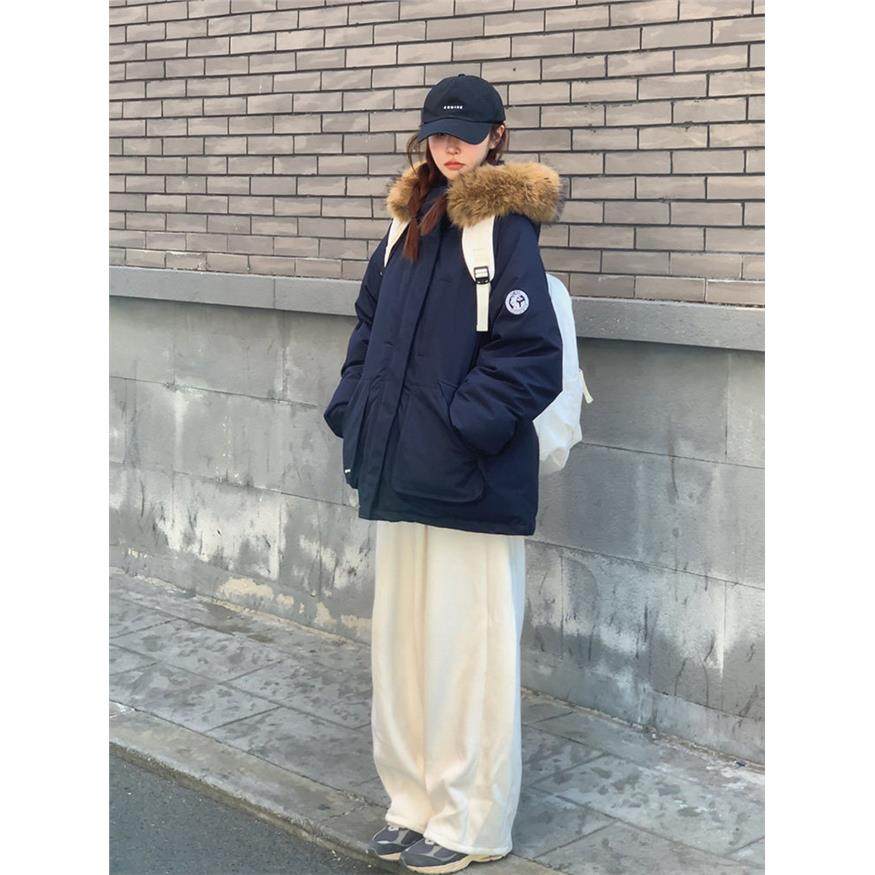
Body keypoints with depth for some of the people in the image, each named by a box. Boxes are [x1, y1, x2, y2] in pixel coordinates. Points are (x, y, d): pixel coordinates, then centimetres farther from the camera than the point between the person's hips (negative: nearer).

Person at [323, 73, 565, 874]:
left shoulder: (506, 227, -9)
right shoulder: (409, 226, 14)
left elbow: (532, 354, -15)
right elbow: (371, 328, 20)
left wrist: (467, 425, -19)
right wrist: (355, 413, 7)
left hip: (473, 480, -8)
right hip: (402, 470, 8)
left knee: (466, 646, 0)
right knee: (401, 638, 14)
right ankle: (416, 803, 28)